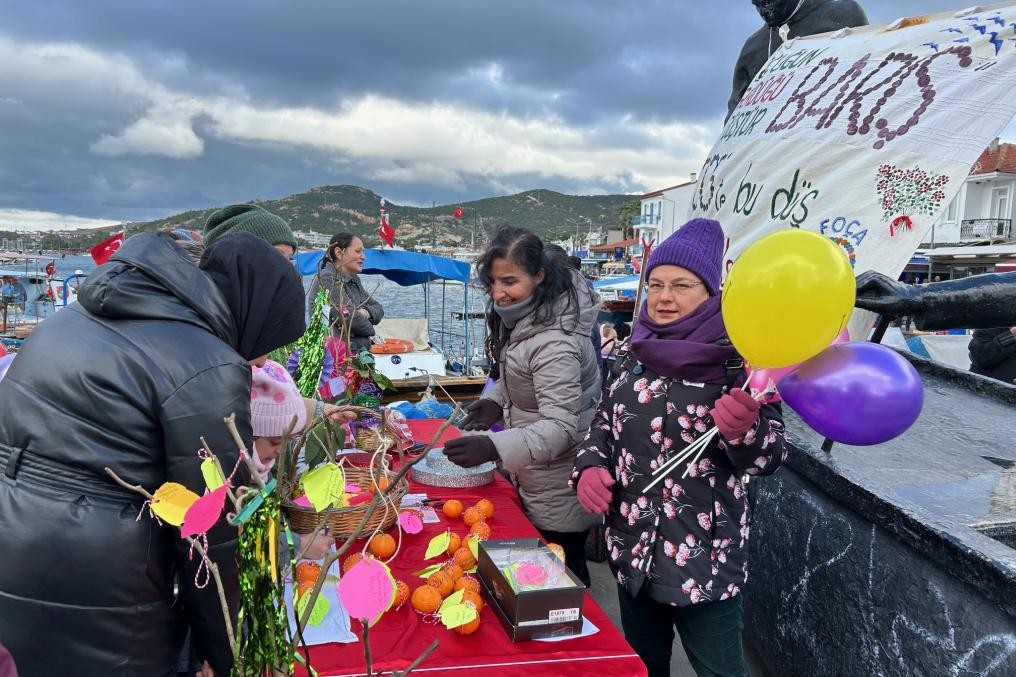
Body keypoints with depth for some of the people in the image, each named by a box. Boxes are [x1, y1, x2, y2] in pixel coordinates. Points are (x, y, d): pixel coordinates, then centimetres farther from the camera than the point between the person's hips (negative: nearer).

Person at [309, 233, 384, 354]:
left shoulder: (353, 280, 18)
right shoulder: (326, 278, -10)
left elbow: (378, 309, 15)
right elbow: (350, 319, -18)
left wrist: (366, 312, -8)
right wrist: (370, 329, 1)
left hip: (359, 351, 8)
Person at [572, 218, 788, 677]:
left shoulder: (736, 359, -14)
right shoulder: (637, 352, 1)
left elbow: (769, 457, -14)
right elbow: (604, 423, 12)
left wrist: (743, 428, -35)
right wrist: (590, 467, -6)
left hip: (704, 557, -5)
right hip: (631, 548, 5)